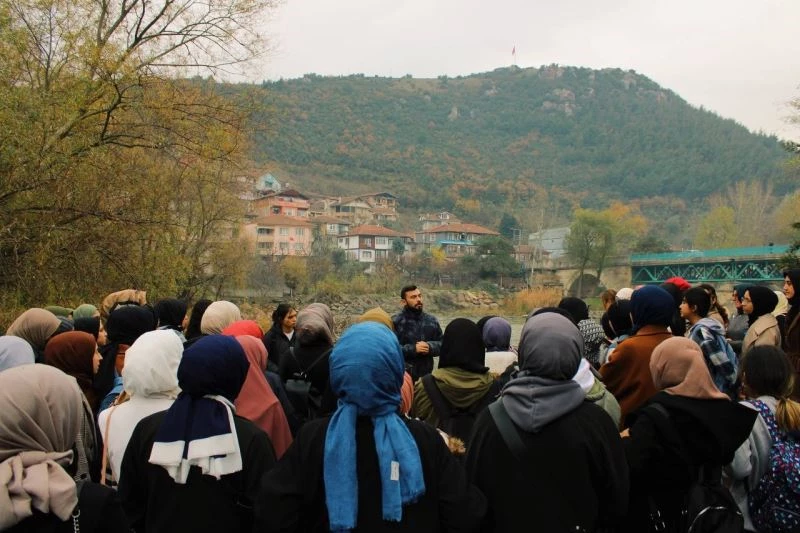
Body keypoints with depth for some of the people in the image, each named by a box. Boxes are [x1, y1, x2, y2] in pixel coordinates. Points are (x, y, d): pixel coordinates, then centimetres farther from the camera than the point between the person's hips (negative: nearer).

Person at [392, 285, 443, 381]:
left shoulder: (432, 320, 10)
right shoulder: (396, 322, -8)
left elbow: (443, 343, 12)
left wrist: (430, 347, -9)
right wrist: (413, 349, -21)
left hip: (426, 375, 5)